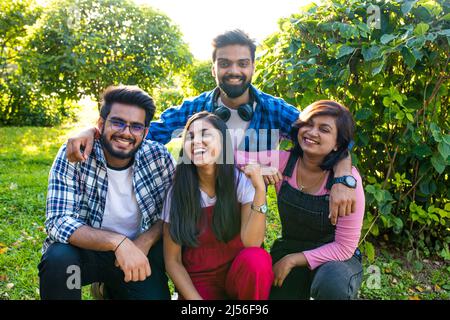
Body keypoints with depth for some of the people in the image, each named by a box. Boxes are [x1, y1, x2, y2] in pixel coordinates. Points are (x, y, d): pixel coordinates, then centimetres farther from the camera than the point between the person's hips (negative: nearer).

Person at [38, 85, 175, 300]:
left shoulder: (159, 157, -12)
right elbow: (59, 222, -24)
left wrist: (146, 240, -22)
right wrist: (117, 241, -37)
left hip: (141, 251, 3)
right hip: (85, 248, -3)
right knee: (58, 259, -32)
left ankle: (112, 288, 16)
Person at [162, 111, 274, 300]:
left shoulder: (243, 180, -9)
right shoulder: (177, 193, -7)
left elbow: (251, 243, -20)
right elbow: (172, 260, -2)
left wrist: (260, 189, -29)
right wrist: (195, 298, -14)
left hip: (238, 276, 1)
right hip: (198, 282, -1)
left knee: (257, 259, -30)